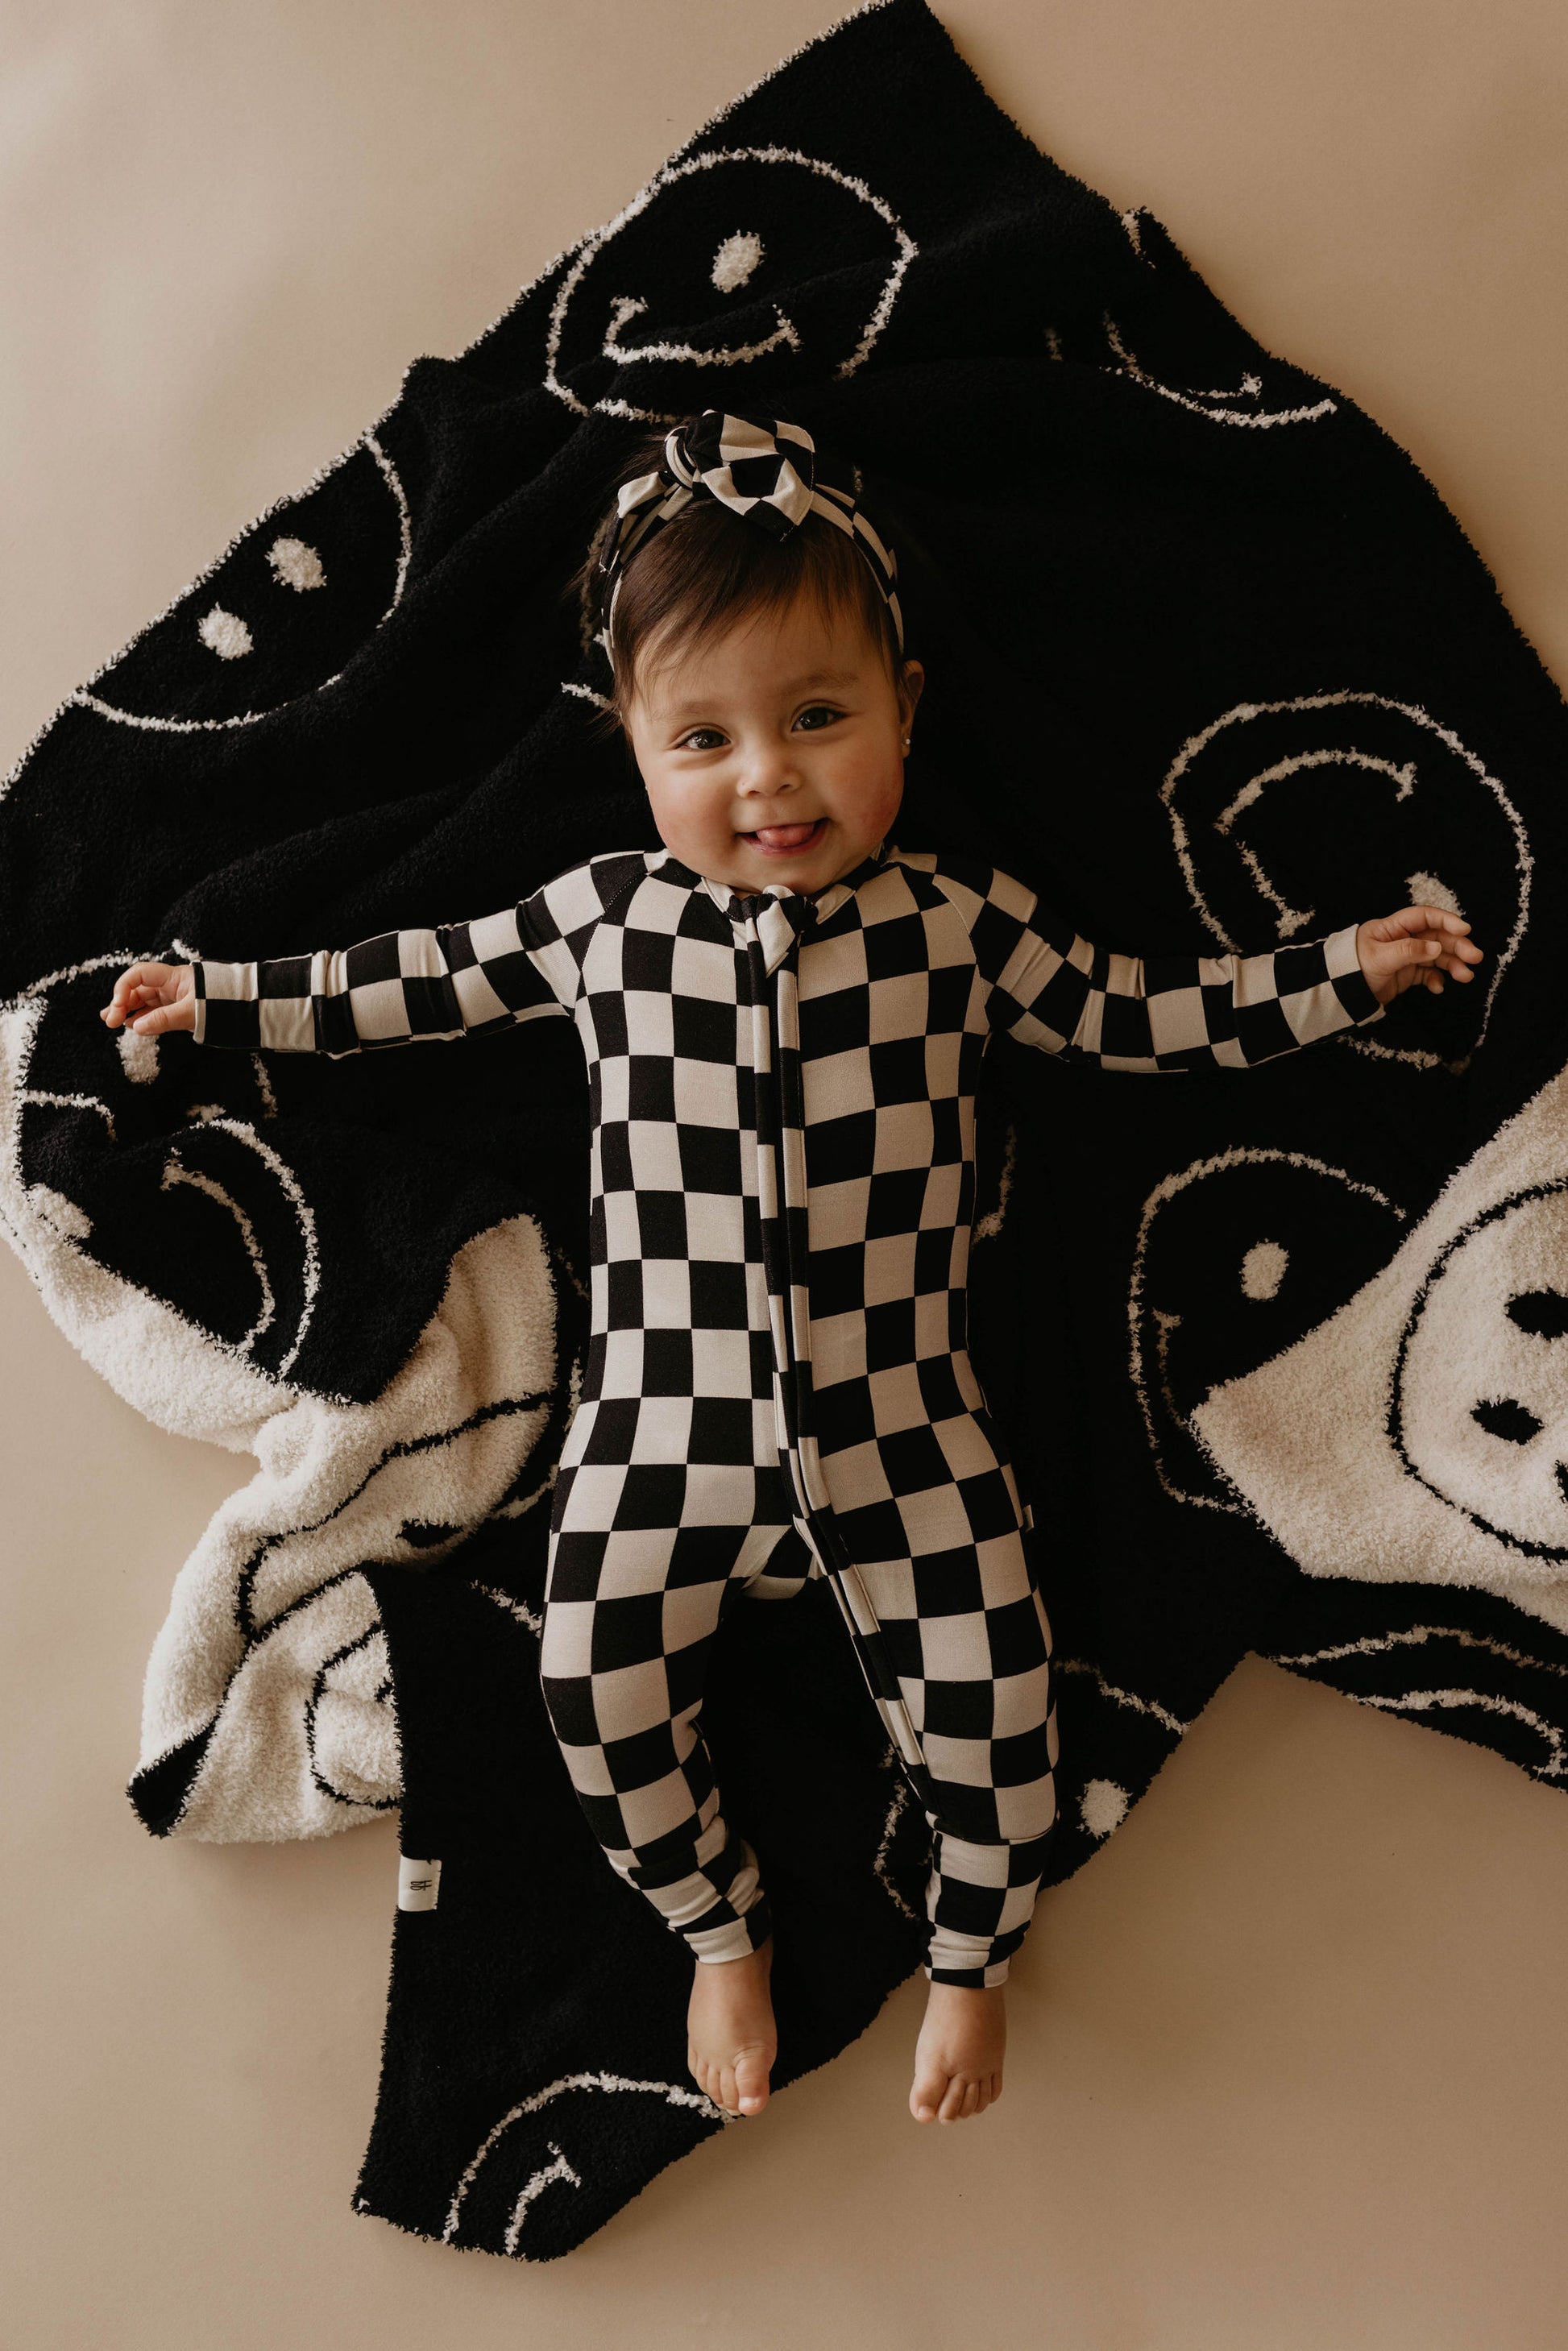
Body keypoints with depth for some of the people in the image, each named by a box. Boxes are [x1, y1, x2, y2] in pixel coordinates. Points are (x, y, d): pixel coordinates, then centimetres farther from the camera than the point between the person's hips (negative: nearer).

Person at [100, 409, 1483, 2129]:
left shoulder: (957, 919, -2)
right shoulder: (596, 918, 0)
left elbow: (1132, 1012, 10)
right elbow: (428, 980, 14)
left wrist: (1344, 971, 8)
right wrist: (222, 999, 19)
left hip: (900, 1424, 0)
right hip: (666, 1424, 1)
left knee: (990, 1705, -2)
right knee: (598, 1695, -3)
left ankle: (971, 1954, 33)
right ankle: (720, 1931, 30)